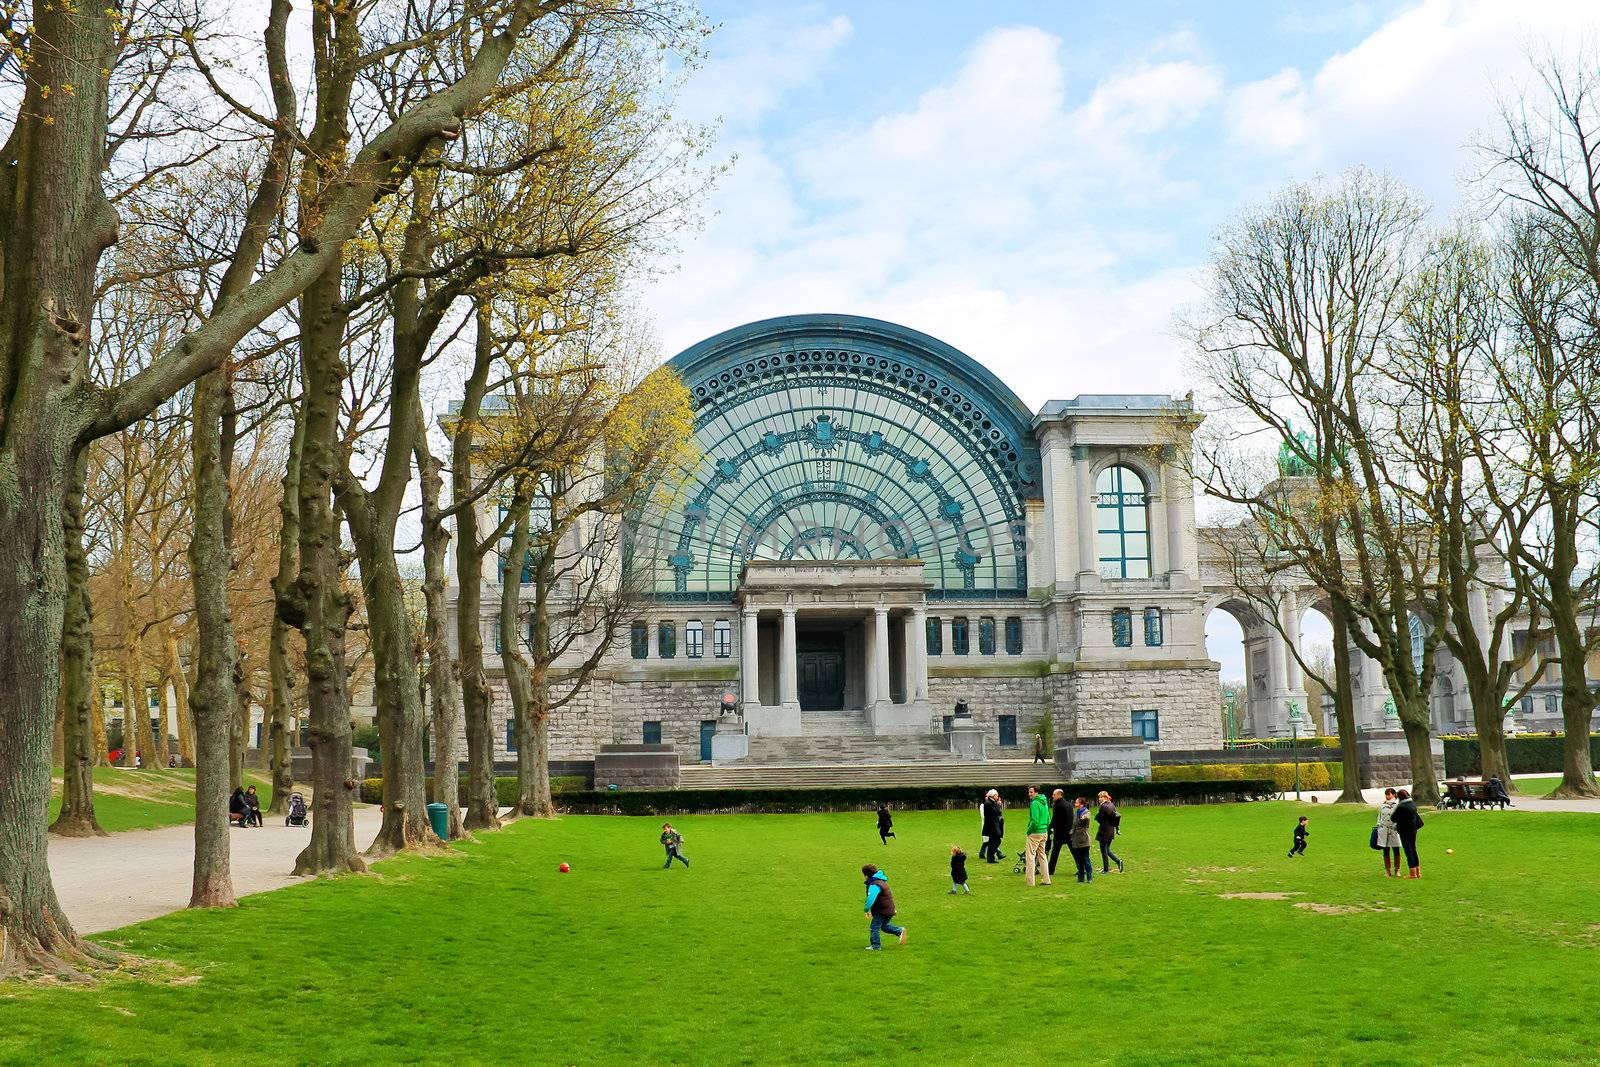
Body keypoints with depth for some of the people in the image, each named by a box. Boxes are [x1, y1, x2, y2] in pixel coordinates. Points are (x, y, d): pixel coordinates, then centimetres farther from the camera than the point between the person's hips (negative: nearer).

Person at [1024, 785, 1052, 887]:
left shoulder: (1035, 803, -15)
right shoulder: (1045, 803, 12)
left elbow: (1034, 820, -21)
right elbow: (1048, 819, 18)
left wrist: (1029, 831, -9)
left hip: (1035, 832, -9)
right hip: (1044, 832, 9)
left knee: (1031, 856, -4)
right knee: (1042, 855, 16)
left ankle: (1030, 881, -7)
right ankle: (1046, 879, 17)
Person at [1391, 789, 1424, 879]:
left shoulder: (1401, 807, -21)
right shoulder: (1413, 803, 2)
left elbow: (1394, 818, -13)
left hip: (1405, 831, -7)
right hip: (1413, 829, 7)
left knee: (1408, 851, -2)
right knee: (1413, 849, 16)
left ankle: (1413, 873, -2)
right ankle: (1418, 872, 19)